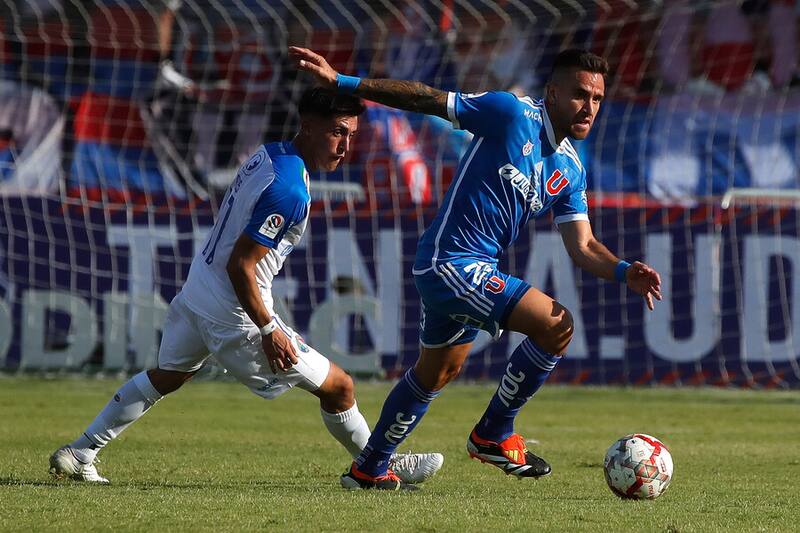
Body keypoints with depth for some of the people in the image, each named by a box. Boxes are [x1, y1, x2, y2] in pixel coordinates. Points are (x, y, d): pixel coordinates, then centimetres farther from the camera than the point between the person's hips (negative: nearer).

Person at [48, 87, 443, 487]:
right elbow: (240, 266, -26)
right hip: (233, 315, -9)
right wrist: (269, 331, -21)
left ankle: (78, 454, 33)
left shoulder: (267, 155, 2)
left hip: (196, 290, 9)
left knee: (165, 377, 30)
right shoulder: (289, 191, -26)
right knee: (338, 387, 4)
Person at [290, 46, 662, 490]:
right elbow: (425, 99, -14)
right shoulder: (512, 114, -15)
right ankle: (494, 435, -4)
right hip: (450, 264, -10)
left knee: (437, 372, 26)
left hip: (475, 270, 10)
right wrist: (339, 82, -17)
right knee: (556, 325, -19)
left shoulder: (570, 170, 8)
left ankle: (369, 469, 43)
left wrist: (624, 272, -15)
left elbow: (582, 246, 5)